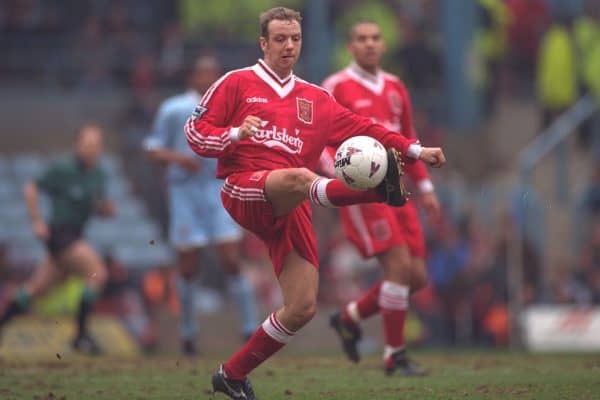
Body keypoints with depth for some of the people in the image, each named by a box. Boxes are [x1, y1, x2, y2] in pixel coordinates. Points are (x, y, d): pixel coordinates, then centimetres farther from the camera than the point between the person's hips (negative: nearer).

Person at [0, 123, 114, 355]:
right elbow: (31, 189, -6)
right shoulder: (62, 170, -12)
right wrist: (37, 221, -10)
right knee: (97, 273, -21)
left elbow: (100, 209, 20)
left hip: (75, 236, 8)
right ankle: (81, 334, -16)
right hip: (60, 233, -8)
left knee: (36, 287, 13)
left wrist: (107, 208, -3)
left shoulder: (97, 175, 10)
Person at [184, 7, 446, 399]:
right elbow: (196, 132, 5)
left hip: (290, 209, 5)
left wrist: (415, 150, 3)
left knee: (302, 308, -4)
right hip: (244, 190, -5)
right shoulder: (237, 83, 9)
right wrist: (236, 133, -15)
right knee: (300, 178, -39)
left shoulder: (315, 98, 22)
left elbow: (362, 128, 15)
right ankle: (382, 189, -68)